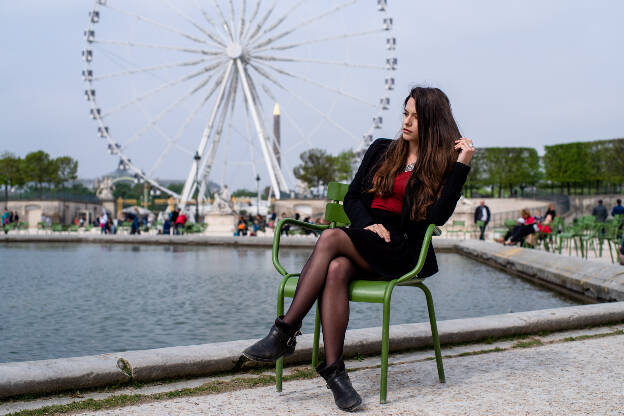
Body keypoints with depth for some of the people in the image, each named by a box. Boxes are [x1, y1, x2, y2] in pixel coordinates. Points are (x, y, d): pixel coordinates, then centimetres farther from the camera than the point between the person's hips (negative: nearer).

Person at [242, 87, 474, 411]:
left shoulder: (441, 165, 5)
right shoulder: (382, 150, 19)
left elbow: (438, 216, -11)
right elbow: (352, 197, 16)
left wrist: (462, 165, -12)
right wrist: (369, 225, -5)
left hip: (400, 252, -4)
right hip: (362, 242, 4)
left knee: (330, 238, -31)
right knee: (336, 269, -33)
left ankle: (286, 332, -31)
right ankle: (333, 370, -37)